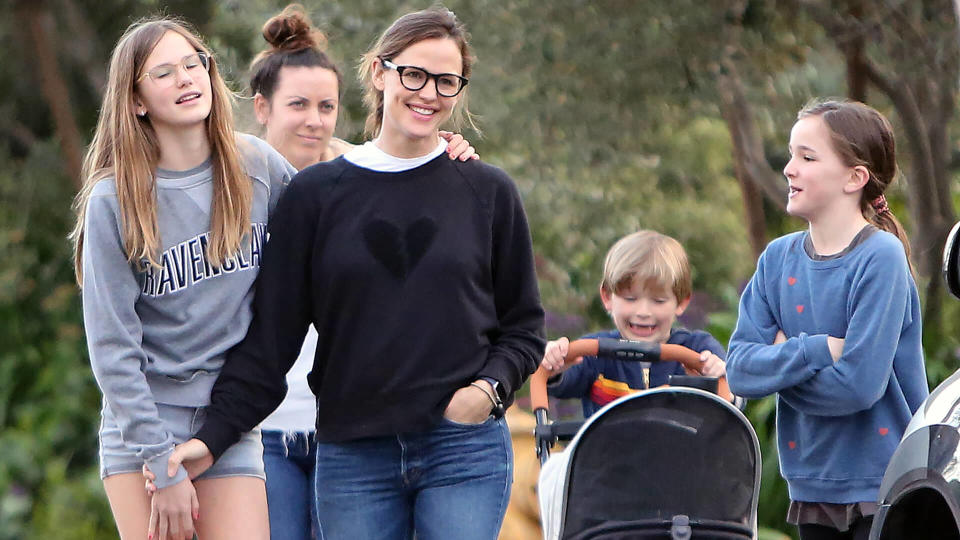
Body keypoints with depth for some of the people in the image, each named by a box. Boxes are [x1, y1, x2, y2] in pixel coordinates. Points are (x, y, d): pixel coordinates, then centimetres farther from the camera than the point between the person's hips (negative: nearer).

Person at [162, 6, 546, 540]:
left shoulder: (488, 192, 7)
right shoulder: (316, 194, 6)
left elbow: (524, 325, 12)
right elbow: (270, 337, 6)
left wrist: (490, 386, -8)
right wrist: (213, 436, -2)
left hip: (465, 448, 0)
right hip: (352, 454, 1)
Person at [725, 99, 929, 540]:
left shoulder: (882, 259, -12)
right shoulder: (779, 259, 6)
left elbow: (859, 383, -19)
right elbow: (739, 369, -3)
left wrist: (780, 361, -7)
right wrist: (816, 351, -17)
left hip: (883, 486, -6)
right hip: (813, 483, 6)